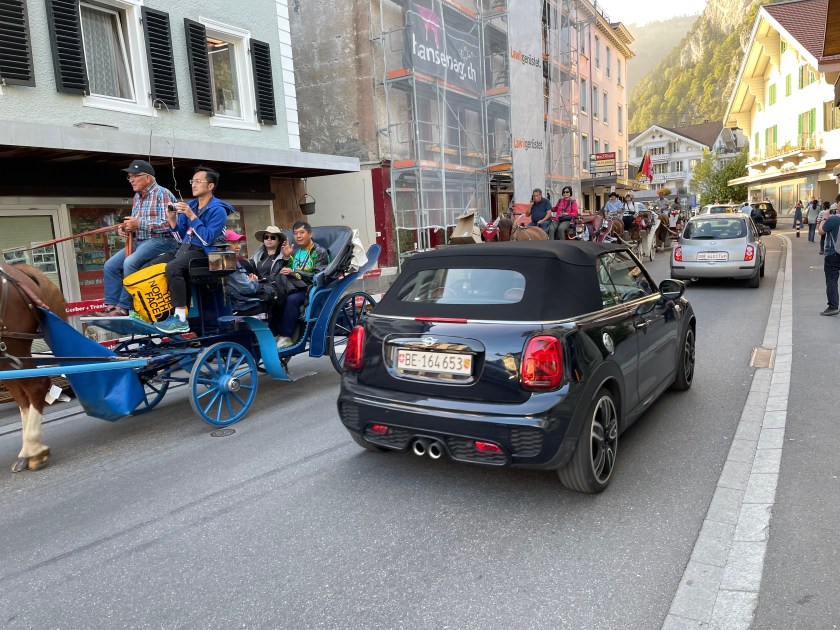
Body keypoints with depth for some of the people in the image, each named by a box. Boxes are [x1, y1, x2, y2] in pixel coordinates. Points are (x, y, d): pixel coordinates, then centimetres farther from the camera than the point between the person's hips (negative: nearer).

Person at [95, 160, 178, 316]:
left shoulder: (162, 194, -10)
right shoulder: (137, 197, 18)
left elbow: (167, 224, -21)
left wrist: (139, 223, -17)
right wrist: (127, 228, 5)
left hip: (161, 241, -9)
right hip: (139, 241, 9)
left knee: (130, 262, -29)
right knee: (111, 265, -1)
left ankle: (123, 307, -21)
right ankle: (111, 305, -1)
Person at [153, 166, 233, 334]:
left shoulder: (218, 210, -9)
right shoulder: (190, 205, 14)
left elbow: (207, 240, -19)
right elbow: (181, 238, 16)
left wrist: (191, 216, -20)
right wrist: (172, 219, -1)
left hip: (203, 252, -9)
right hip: (185, 249, 9)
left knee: (172, 268, -35)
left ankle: (181, 319, -34)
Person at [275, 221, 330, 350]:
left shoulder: (320, 252, 3)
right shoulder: (294, 251, 21)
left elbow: (317, 276, -11)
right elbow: (286, 271, 11)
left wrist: (294, 272, -19)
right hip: (294, 288, 5)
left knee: (291, 299, -34)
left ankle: (286, 337, -27)